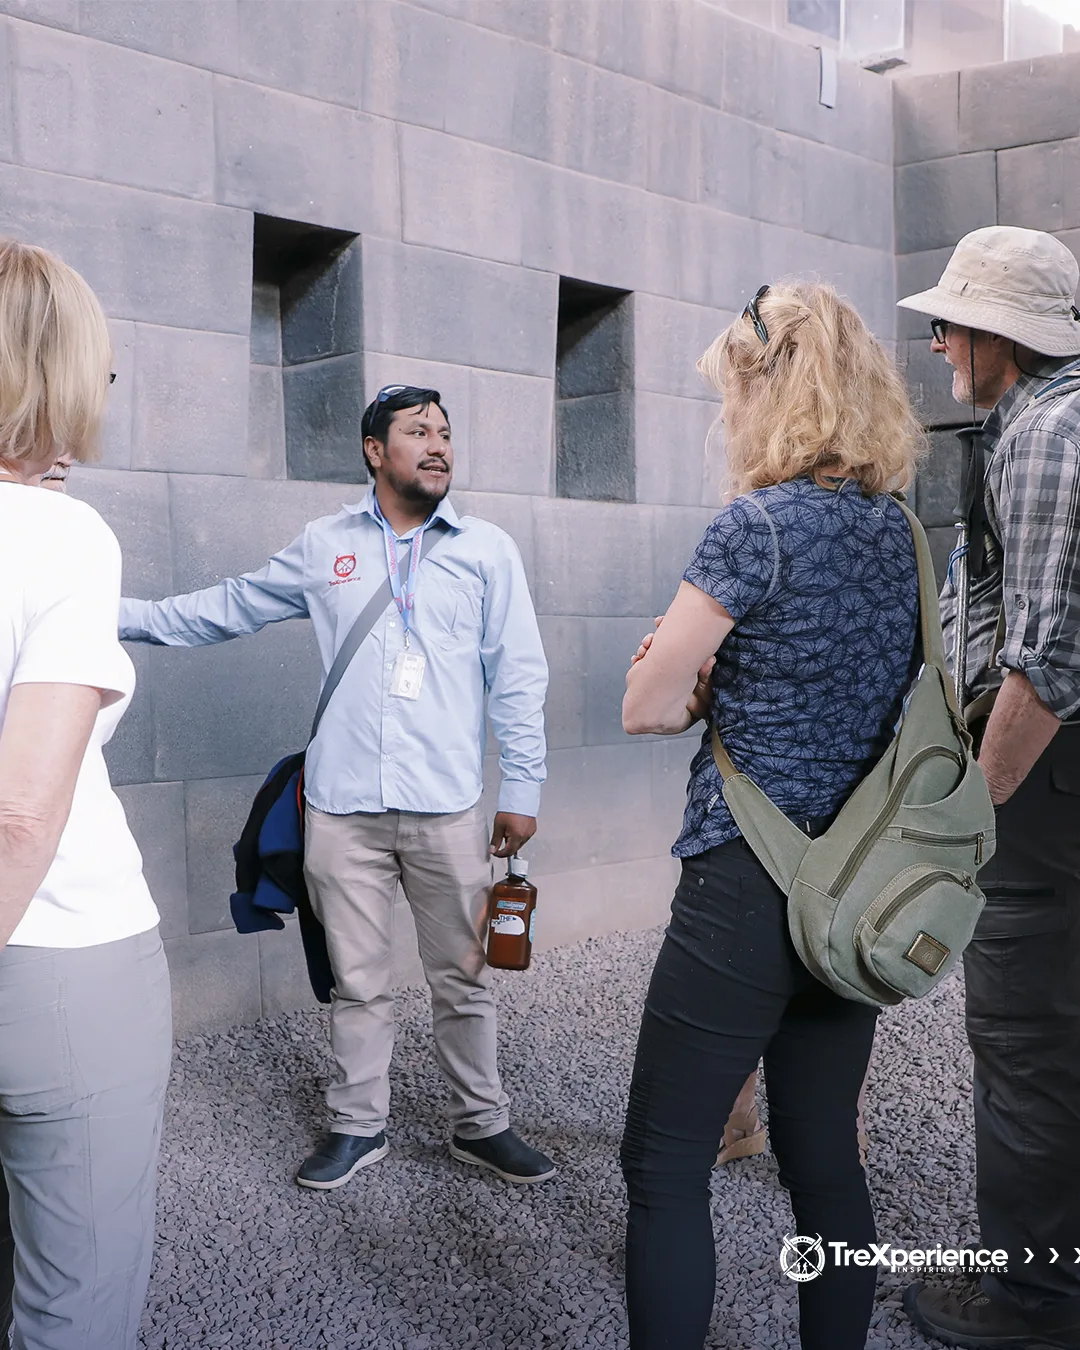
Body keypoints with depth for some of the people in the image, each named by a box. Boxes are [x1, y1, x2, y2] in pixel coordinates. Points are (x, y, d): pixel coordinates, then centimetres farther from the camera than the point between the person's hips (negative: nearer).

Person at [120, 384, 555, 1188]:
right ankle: (358, 1126, 26)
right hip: (343, 807, 1)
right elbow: (227, 609, 19)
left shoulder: (487, 549, 5)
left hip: (447, 807, -1)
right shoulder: (325, 547, 9)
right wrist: (122, 615, 15)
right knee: (358, 980, 10)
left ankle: (482, 1124, 24)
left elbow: (519, 676, 4)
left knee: (464, 976, 8)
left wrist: (522, 789, 0)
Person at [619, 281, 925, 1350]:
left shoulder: (758, 526, -14)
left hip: (749, 889, -8)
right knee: (826, 1159, 17)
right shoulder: (899, 530, 9)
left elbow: (647, 707, -12)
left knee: (664, 1163, 4)